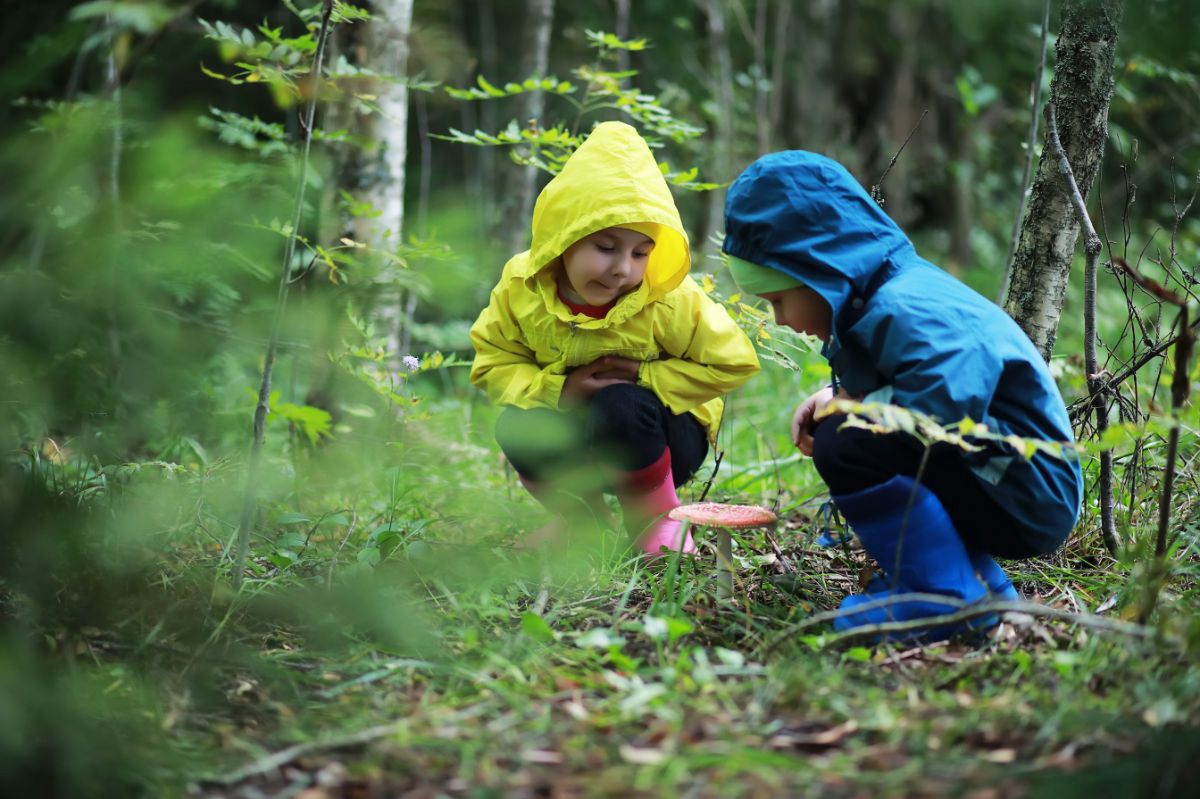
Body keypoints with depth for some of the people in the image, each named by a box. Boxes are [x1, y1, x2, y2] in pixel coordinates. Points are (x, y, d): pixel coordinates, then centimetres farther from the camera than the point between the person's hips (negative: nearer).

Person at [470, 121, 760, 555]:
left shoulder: (670, 301, -24)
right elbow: (493, 364, -8)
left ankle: (657, 516, -8)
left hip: (664, 433, -3)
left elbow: (733, 362, -17)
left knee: (620, 408, -36)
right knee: (517, 427, -28)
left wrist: (645, 376, -24)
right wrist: (558, 388, -26)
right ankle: (581, 510, 4)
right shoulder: (520, 287, -17)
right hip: (576, 426, 3)